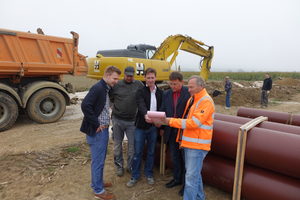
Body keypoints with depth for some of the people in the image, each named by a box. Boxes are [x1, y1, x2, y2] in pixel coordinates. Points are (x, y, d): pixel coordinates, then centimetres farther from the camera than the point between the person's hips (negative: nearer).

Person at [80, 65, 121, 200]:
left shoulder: (106, 89, 11)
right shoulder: (97, 88, -18)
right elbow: (85, 105, -28)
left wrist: (106, 123, 10)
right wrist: (96, 125, -21)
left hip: (103, 130, 9)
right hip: (97, 131, -9)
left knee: (100, 159, 22)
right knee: (98, 161, 4)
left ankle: (96, 183, 40)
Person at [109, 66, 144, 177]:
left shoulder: (139, 84, -1)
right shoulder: (117, 85, -2)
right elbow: (109, 97, 10)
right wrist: (117, 104, 9)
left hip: (131, 120, 0)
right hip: (117, 119, 0)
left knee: (132, 144, 5)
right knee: (117, 144, 11)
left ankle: (130, 166, 25)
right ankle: (119, 166, 29)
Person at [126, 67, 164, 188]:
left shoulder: (160, 92, 7)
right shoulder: (140, 91, -4)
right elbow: (141, 105, -22)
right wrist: (145, 115, -42)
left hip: (154, 127, 2)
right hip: (141, 127, -2)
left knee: (151, 152, 14)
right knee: (138, 152, 7)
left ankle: (149, 174, 33)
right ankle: (135, 176, 25)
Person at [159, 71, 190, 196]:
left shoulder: (189, 93, -12)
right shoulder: (166, 94, 5)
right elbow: (163, 111, 8)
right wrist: (162, 127, 5)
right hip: (171, 131, 5)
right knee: (175, 156, 20)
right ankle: (177, 179, 41)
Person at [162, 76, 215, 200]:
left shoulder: (206, 101, -15)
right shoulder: (192, 99, 13)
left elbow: (194, 123, -22)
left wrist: (171, 121, -19)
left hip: (197, 145, -9)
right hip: (189, 143, 9)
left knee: (191, 177, -3)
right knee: (195, 174, 21)